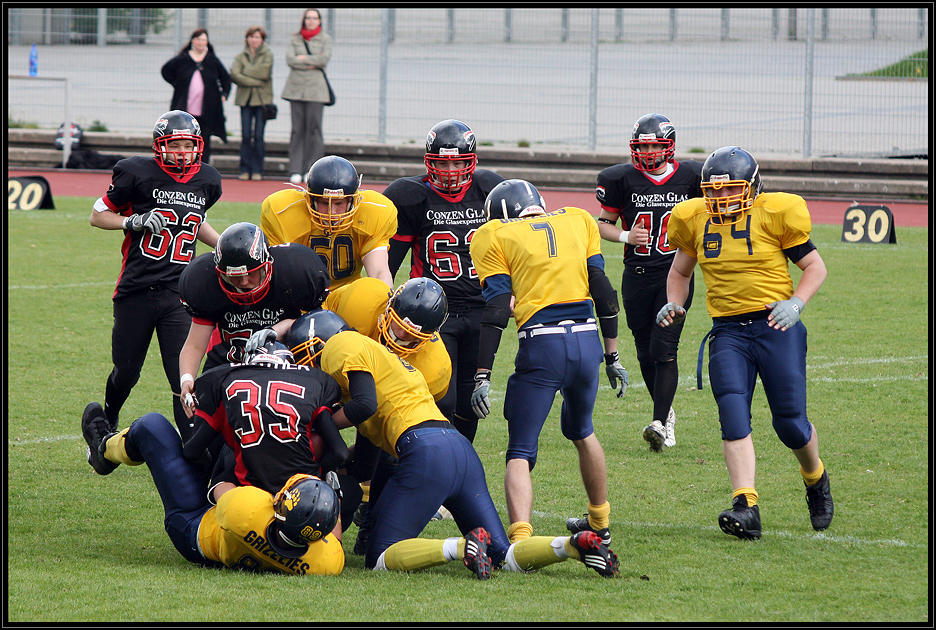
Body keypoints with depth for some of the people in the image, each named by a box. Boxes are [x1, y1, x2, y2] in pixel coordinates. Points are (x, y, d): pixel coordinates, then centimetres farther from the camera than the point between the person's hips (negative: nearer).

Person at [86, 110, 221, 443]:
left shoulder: (207, 181, 8)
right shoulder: (138, 174, -6)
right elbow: (98, 215, 3)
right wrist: (134, 222, -14)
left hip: (178, 293, 2)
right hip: (136, 290, -2)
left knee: (183, 377, -8)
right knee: (126, 372, 8)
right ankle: (106, 424, 37)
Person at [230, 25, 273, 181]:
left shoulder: (267, 55, 6)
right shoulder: (241, 56, 11)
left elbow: (264, 72, -11)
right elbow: (234, 75, -5)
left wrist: (246, 71, -4)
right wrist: (255, 81, -12)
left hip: (262, 98, -2)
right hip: (245, 98, 2)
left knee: (258, 136, -4)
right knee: (246, 136, -2)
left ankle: (257, 171, 1)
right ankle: (245, 170, 3)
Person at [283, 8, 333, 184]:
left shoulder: (325, 39, 9)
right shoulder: (295, 39, 12)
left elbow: (325, 59, -6)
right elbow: (290, 59, -2)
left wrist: (303, 58, -5)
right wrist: (312, 63, -7)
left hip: (316, 89, -2)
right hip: (296, 88, 2)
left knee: (314, 128, -6)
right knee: (297, 129, -1)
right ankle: (296, 170, 1)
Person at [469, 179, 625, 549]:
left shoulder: (494, 236, 7)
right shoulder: (578, 221, 19)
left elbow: (496, 310, -2)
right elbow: (603, 293, 15)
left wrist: (482, 377, -3)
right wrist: (613, 357, 20)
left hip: (541, 345, -4)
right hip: (587, 339, 4)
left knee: (520, 452, 0)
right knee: (581, 431, 29)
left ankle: (520, 539, -22)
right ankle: (599, 523, 42)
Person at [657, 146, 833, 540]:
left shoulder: (775, 214, -6)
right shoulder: (695, 220, 6)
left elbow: (814, 266, 1)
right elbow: (680, 270, 24)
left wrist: (795, 303, -15)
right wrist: (674, 302, 5)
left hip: (775, 326, -3)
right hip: (728, 332, 3)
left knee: (790, 423, 1)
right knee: (733, 416, -16)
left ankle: (815, 479, 33)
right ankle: (746, 507, -24)